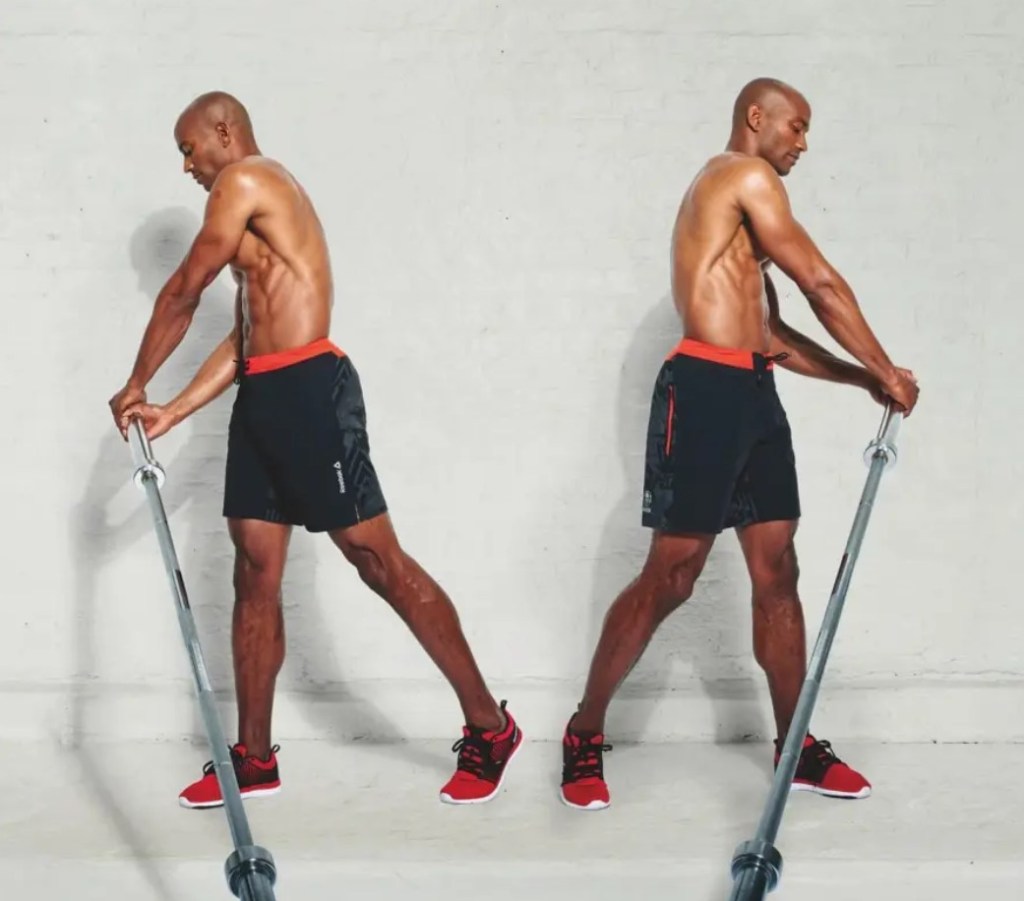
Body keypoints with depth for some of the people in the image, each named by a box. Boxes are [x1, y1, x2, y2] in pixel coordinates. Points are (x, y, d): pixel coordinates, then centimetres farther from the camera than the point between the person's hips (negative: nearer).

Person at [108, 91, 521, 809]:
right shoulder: (263, 201, 24)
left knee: (379, 560, -7)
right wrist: (172, 412, 17)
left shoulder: (244, 181, -5)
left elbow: (182, 295, -3)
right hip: (264, 397, 10)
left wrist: (135, 385, 10)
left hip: (307, 390, -10)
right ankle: (255, 757, 15)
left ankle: (489, 727, 1)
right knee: (256, 574, 8)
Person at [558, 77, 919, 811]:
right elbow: (823, 284, -7)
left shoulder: (737, 199, 25)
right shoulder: (746, 176, -4)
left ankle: (796, 748, 14)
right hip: (706, 391, -10)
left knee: (777, 573, 8)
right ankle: (584, 735, 5)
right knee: (670, 578, -6)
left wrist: (860, 379, 16)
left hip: (754, 395, 10)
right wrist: (886, 370, 1)